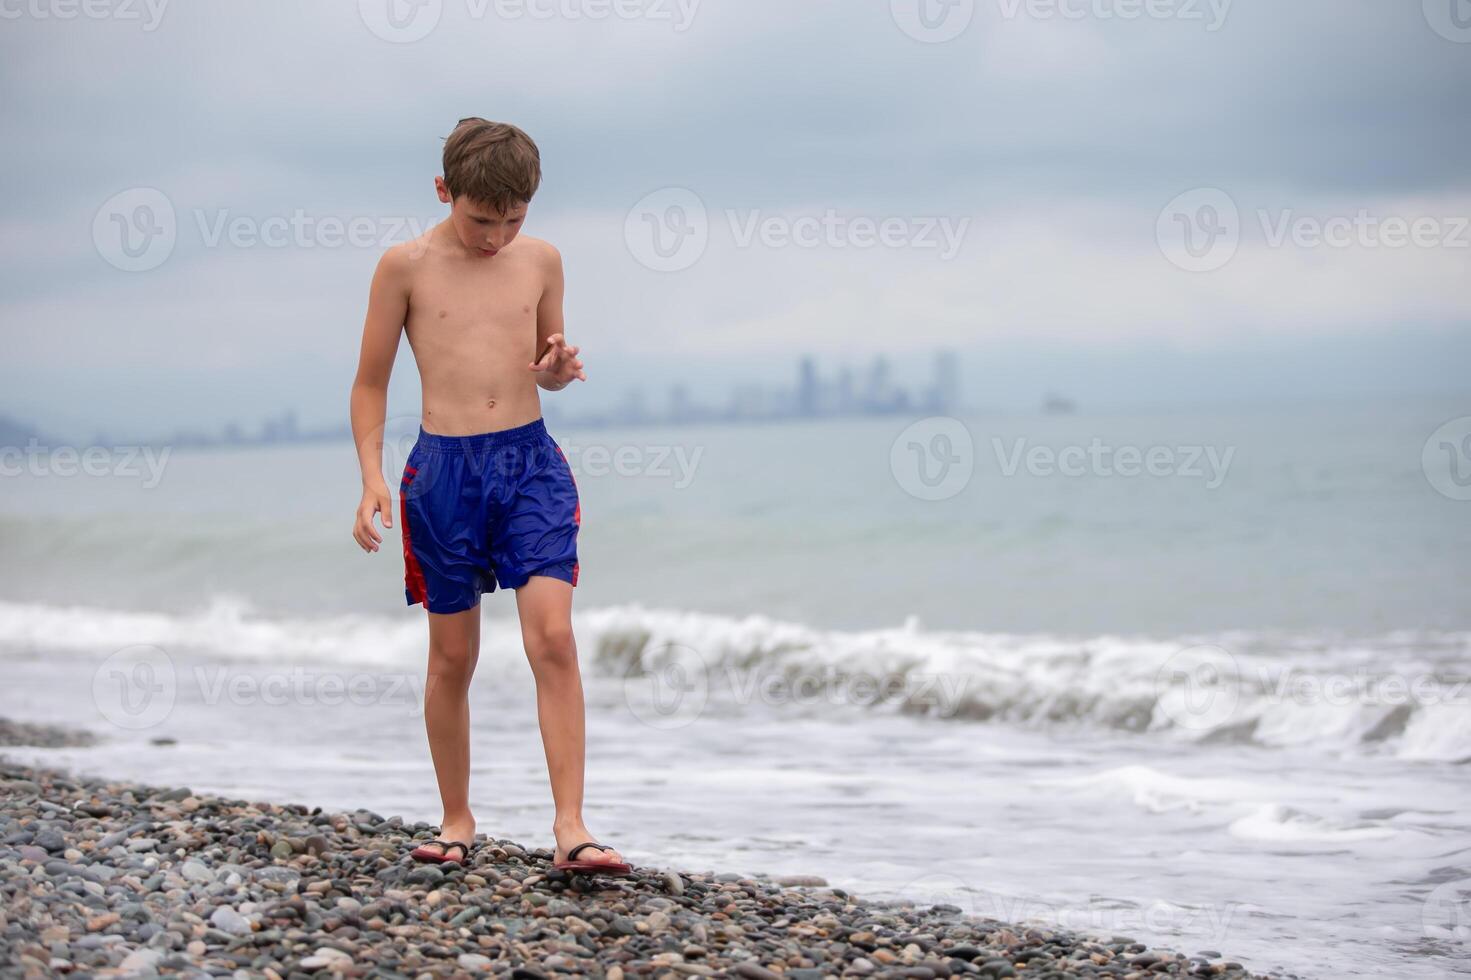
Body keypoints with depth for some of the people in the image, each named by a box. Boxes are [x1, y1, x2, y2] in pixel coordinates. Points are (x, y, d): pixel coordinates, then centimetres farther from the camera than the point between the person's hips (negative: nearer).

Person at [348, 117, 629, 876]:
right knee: (452, 657, 7)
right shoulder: (406, 265, -1)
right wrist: (372, 480, -4)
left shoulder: (540, 261, 7)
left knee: (554, 639, -12)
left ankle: (570, 827, -13)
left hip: (530, 460, 1)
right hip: (444, 469, -1)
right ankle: (457, 821, 22)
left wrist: (556, 371, -4)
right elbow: (371, 382, 5)